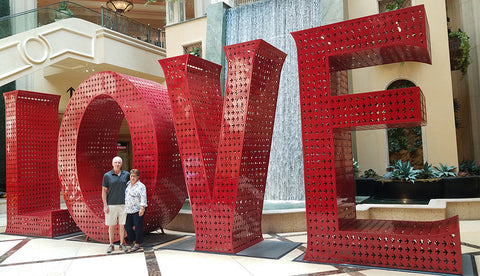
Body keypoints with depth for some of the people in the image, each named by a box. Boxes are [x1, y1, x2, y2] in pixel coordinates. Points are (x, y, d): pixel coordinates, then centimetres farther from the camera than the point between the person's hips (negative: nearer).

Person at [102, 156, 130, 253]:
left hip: (123, 204, 1)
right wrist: (105, 205, -6)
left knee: (122, 225, 7)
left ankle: (122, 244, 19)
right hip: (111, 205, -1)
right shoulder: (107, 175, -1)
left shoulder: (126, 175, 4)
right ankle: (111, 245, 17)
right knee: (111, 226, 6)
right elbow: (104, 191, 1)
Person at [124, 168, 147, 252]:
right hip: (128, 210, 7)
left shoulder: (141, 186, -9)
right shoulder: (128, 184, 12)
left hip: (137, 210, -7)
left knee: (138, 227, 0)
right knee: (127, 226, 9)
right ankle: (134, 241, 26)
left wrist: (142, 208, -26)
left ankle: (137, 244, 11)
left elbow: (143, 198, -17)